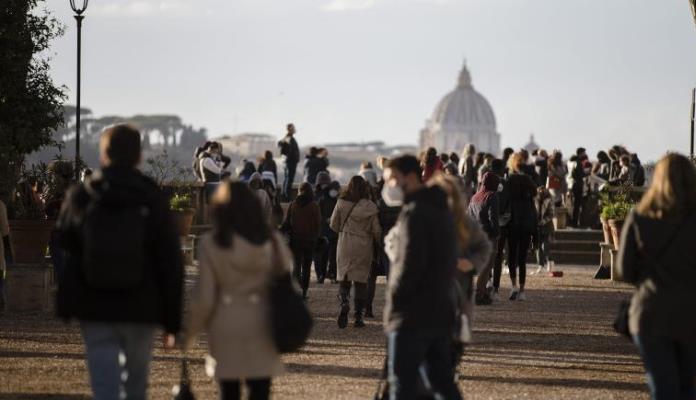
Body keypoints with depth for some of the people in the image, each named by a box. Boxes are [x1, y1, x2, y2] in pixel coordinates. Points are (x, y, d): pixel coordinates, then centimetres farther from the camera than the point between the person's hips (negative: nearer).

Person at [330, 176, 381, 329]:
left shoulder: (341, 203, -4)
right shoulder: (370, 207, -6)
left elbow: (333, 225, 3)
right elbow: (376, 230, -2)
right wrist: (378, 243, 17)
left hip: (345, 245, 0)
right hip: (363, 247, 0)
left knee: (344, 278, 8)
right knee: (361, 279, 7)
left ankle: (344, 303, -21)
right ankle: (358, 316, 5)